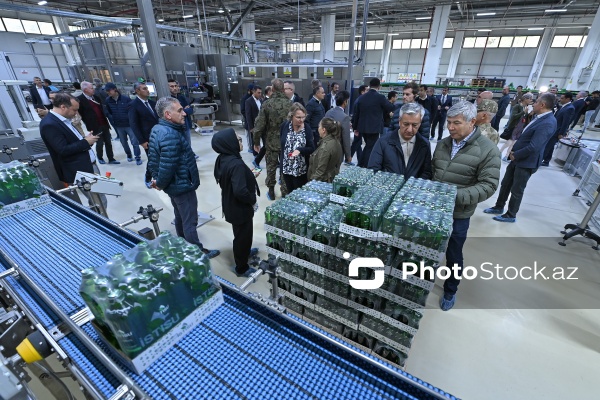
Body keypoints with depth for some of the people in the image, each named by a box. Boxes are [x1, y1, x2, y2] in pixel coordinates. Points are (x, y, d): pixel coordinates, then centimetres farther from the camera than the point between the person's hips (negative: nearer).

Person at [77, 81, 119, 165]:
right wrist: (89, 124, -6)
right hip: (95, 126, -5)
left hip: (104, 124, 5)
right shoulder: (80, 99, -10)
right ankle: (100, 158, 24)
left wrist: (106, 119, 8)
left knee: (108, 142, 8)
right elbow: (81, 114, -7)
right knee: (100, 143, 4)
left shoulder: (96, 96, 8)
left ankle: (111, 159, 16)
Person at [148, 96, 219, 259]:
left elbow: (152, 158, 12)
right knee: (190, 221, 4)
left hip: (174, 184, 10)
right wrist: (160, 184, -13)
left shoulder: (157, 129, 6)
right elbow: (167, 166, -29)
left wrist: (156, 178, 12)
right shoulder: (171, 135, -27)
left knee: (180, 217, 24)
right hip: (182, 185, -10)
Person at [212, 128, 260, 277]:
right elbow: (240, 191, -36)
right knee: (243, 235, 11)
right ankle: (241, 268, 31)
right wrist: (253, 200, -17)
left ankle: (245, 250, 56)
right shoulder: (236, 164, -31)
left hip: (230, 205, 9)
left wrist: (248, 175, 6)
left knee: (240, 233, 31)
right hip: (240, 208, -9)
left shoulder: (222, 159, -3)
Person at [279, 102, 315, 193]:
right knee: (290, 193, 17)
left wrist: (299, 150, -26)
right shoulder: (285, 125, -4)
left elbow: (312, 148, -8)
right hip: (286, 168, 3)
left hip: (301, 169, -2)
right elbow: (282, 144, 7)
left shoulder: (307, 128, -10)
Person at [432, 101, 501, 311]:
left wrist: (457, 196, -28)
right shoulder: (442, 144, 3)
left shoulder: (488, 150, -13)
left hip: (457, 214, -4)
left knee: (453, 255, 12)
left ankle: (450, 291, 36)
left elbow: (488, 186, -16)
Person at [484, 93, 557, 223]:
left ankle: (511, 215, 24)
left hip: (526, 162, -9)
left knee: (516, 190, 6)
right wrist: (514, 152, 3)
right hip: (518, 158, 9)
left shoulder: (548, 123, -24)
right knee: (505, 184, 17)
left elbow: (533, 147, -28)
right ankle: (499, 207, 34)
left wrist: (515, 155, -14)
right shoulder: (539, 117, 6)